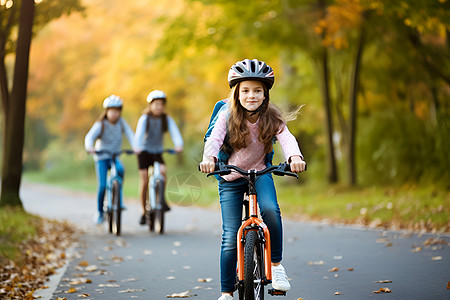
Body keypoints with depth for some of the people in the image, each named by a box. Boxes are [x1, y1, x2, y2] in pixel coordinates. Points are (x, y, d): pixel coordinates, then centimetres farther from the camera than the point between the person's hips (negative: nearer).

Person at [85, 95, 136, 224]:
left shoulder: (121, 122, -1)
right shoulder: (100, 124, -11)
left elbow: (130, 135, -13)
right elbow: (90, 137, -24)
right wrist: (89, 147, -46)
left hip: (115, 156, 2)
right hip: (101, 157, -2)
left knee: (120, 169, -32)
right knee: (102, 186, -13)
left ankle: (119, 200, -17)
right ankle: (99, 212, 8)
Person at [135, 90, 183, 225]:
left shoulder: (167, 119, -5)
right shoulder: (145, 118, -12)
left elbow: (175, 132, -19)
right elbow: (139, 133, -27)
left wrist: (179, 145, -40)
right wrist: (138, 146, -47)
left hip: (158, 152, 2)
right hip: (144, 151, -2)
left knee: (163, 171, -26)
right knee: (144, 181, -4)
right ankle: (143, 212, 7)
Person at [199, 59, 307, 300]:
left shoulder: (271, 118, -9)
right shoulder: (227, 117, -11)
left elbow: (286, 138, -25)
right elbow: (214, 140, -25)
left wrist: (295, 156, -47)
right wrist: (209, 158, -48)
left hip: (260, 174, 0)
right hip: (230, 179, 0)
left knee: (270, 209, -32)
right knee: (230, 238, -4)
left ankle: (276, 264, -12)